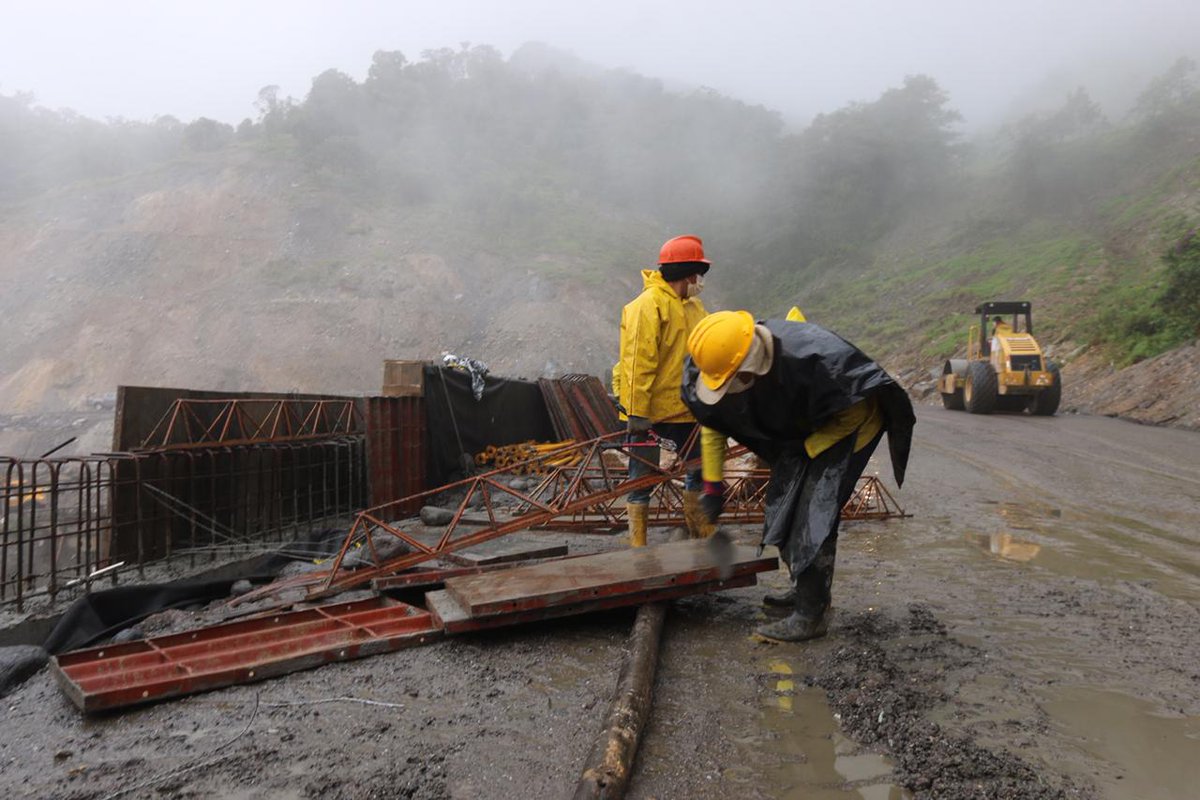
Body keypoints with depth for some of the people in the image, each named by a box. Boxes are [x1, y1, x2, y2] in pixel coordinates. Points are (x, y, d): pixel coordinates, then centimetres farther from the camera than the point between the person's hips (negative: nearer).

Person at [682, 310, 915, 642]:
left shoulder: (812, 357, -41)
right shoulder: (725, 367, -20)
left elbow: (854, 412, -25)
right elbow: (712, 425, -4)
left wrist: (809, 448, -20)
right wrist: (712, 486, -4)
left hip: (844, 429, -7)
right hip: (797, 434, 7)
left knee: (813, 520, -14)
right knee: (782, 512, 10)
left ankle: (811, 615, -3)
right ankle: (805, 590, 30)